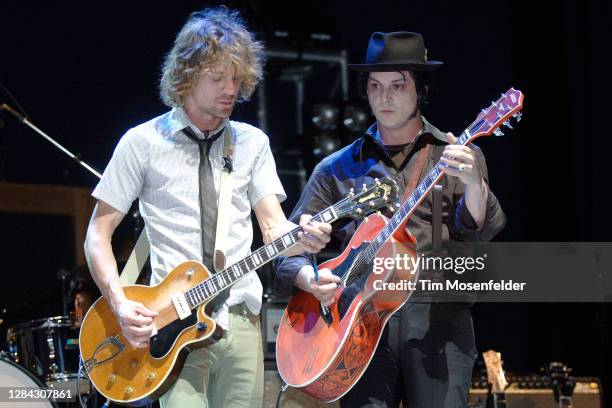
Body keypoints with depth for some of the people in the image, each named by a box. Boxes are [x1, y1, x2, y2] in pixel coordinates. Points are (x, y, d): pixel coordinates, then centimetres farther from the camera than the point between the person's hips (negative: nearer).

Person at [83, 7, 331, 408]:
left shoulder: (252, 142, 11)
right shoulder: (143, 143, 0)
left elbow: (274, 228, 5)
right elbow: (99, 234, 1)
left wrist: (300, 236, -19)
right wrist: (121, 305, -13)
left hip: (241, 319, 4)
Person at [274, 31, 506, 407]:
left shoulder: (456, 156, 10)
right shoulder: (338, 169, 15)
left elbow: (477, 232, -5)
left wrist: (473, 183, -26)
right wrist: (310, 280, -10)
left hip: (439, 319, -1)